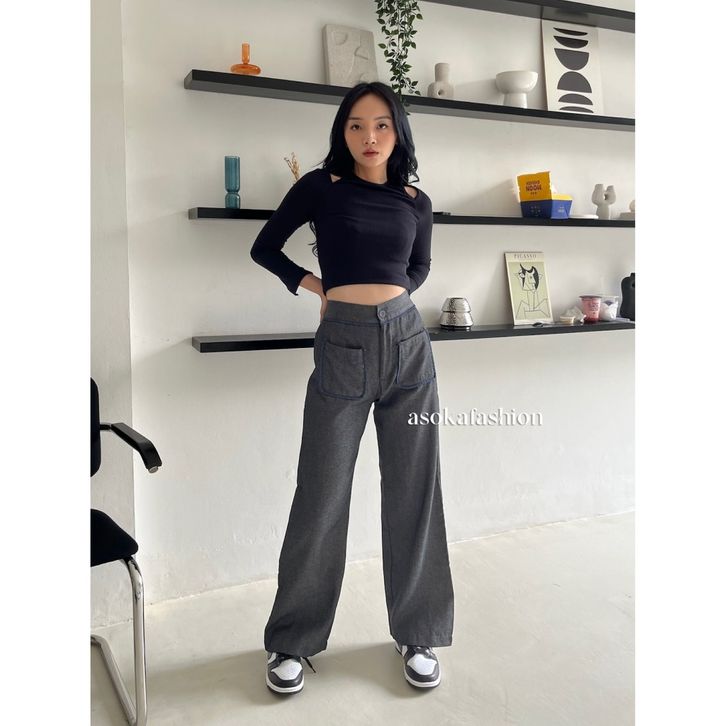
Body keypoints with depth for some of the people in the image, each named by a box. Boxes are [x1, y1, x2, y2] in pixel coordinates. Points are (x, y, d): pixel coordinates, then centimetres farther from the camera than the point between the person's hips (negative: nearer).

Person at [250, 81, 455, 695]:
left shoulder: (417, 202, 10)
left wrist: (388, 293, 8)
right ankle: (292, 641, 20)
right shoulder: (321, 186, 2)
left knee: (415, 494, 6)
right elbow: (265, 248, 11)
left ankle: (419, 634, 23)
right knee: (322, 498, 2)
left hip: (408, 343, 3)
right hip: (343, 347, -3)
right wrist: (315, 287, 3)